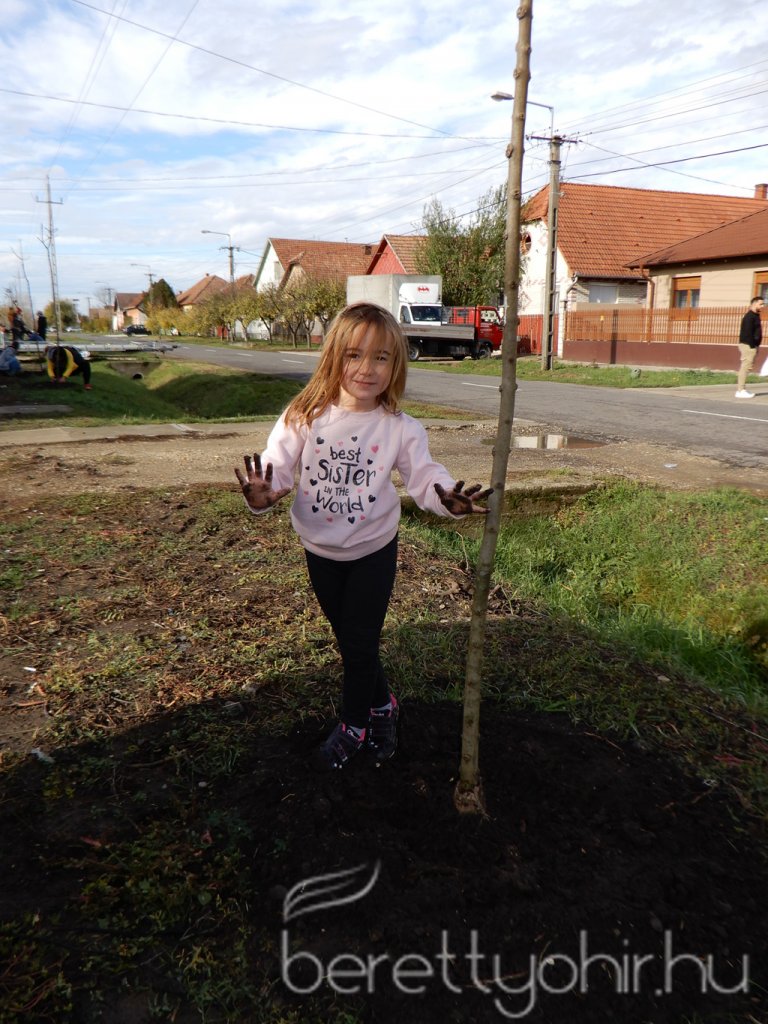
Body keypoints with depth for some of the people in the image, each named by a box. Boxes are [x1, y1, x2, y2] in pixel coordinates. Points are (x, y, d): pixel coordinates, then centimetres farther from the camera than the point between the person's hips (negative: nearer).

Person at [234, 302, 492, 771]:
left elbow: (424, 476, -13)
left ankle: (355, 725, 33)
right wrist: (261, 495, -39)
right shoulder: (306, 416, -14)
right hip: (321, 551, 2)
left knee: (361, 642, 8)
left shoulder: (401, 429, -14)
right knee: (348, 639, 19)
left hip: (374, 551, -2)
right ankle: (383, 704, 44)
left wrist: (450, 499, -34)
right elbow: (277, 466, -17)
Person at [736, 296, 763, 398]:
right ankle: (740, 390, -10)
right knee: (745, 367, -10)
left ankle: (741, 389, 15)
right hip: (748, 345, -10)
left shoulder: (755, 316, 18)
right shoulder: (749, 316, -13)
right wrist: (752, 346, -20)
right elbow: (748, 333, -20)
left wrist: (755, 346, 14)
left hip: (751, 345, 10)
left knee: (744, 367, 11)